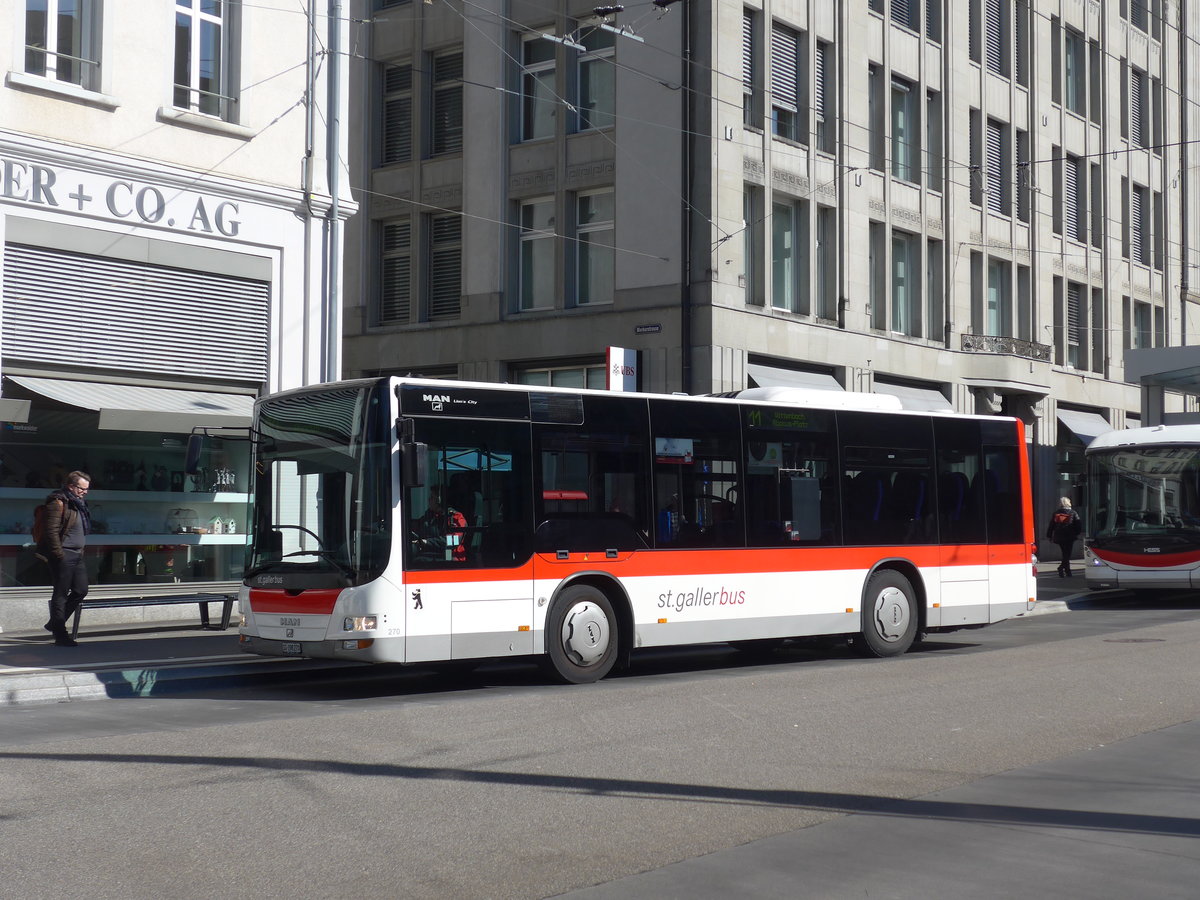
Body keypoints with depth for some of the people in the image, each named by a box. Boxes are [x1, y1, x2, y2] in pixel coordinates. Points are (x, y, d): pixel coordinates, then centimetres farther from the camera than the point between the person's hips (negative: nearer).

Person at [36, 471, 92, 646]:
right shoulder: (58, 503, -12)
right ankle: (60, 635, 2)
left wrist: (80, 551, 16)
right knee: (61, 594, -3)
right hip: (63, 555, -9)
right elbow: (51, 531, -18)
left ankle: (55, 624, 22)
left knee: (81, 590, 10)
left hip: (77, 555, 9)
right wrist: (59, 555, -19)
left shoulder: (79, 503, 16)